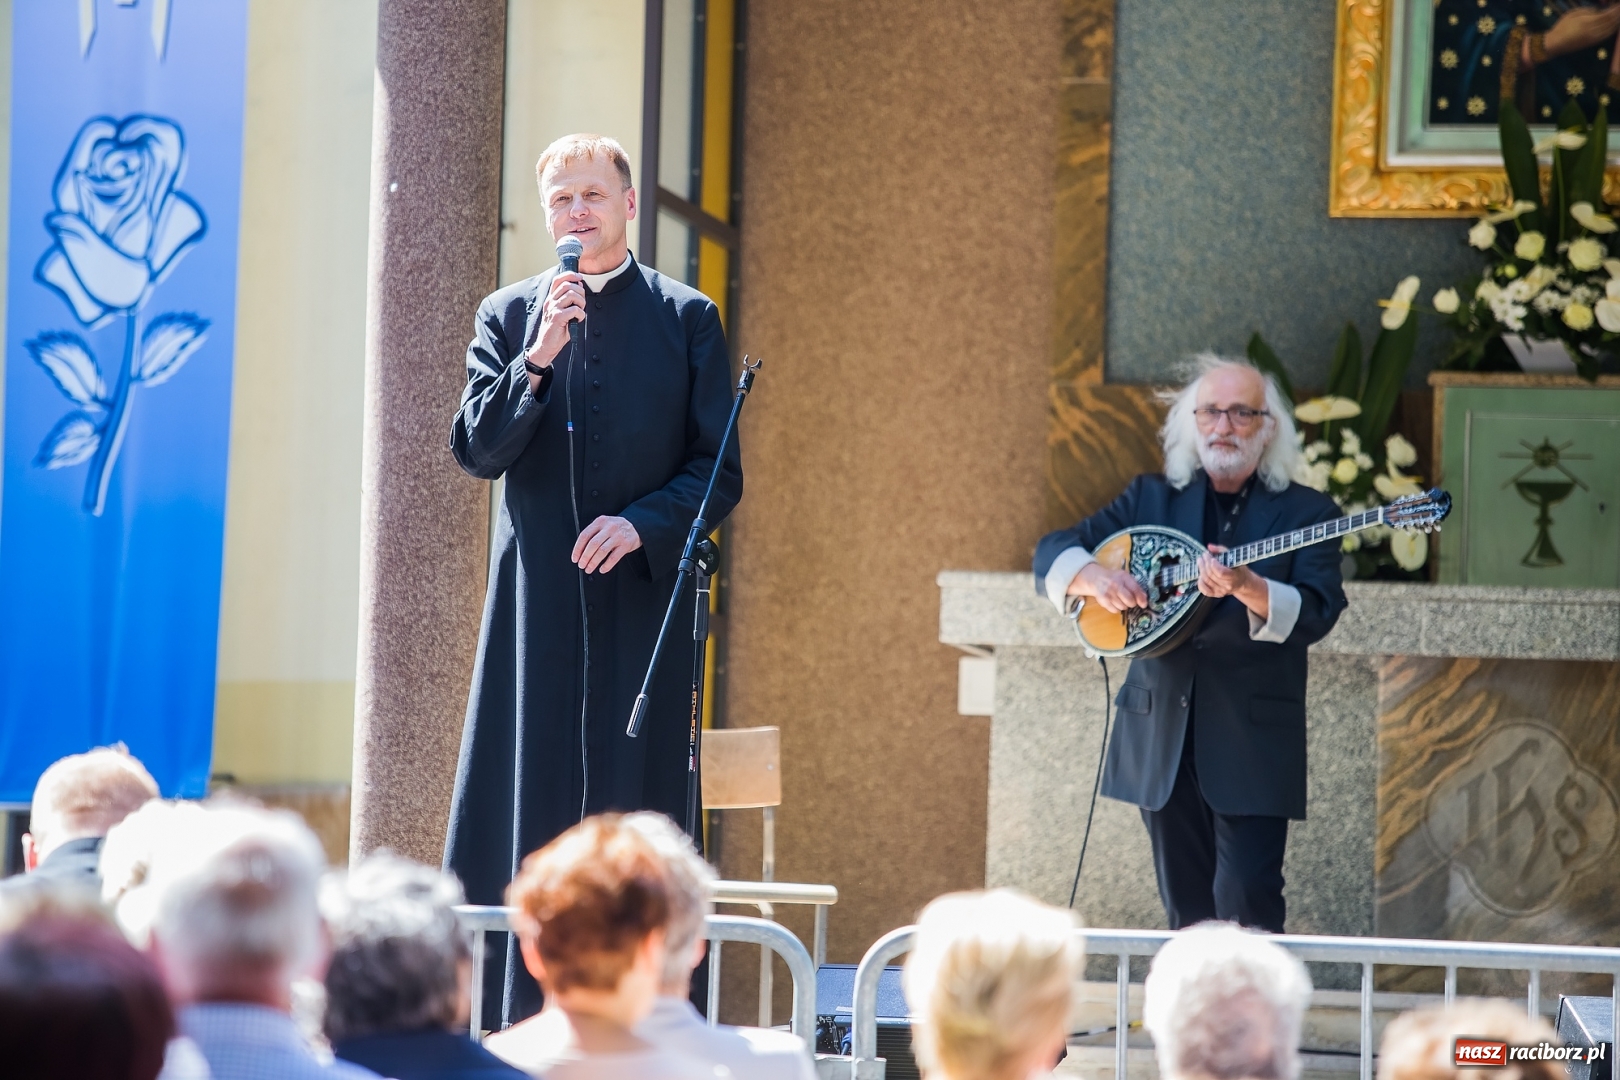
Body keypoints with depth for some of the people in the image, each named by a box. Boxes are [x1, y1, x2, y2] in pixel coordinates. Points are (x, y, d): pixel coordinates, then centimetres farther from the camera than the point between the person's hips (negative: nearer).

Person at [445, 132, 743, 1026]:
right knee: (528, 806, -1)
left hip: (642, 592, -1)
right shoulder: (508, 315, 11)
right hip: (537, 599, 1)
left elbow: (721, 472, 4)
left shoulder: (685, 317, 7)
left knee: (634, 803, -3)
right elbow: (477, 451, 1)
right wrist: (537, 357, -12)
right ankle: (519, 1020, 1)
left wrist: (641, 523, -13)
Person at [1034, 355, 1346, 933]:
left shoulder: (1305, 512, 3)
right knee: (1186, 911, 7)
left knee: (1248, 902, -14)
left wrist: (1248, 588, -29)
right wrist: (1094, 577, -11)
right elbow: (1053, 552, 10)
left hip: (1251, 742, -4)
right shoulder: (1151, 499, 13)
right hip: (1161, 737, 4)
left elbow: (1317, 613, -11)